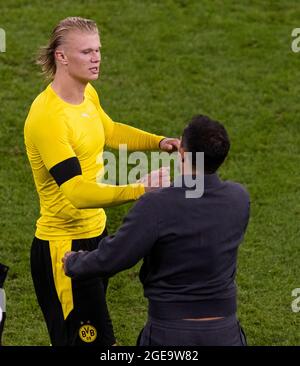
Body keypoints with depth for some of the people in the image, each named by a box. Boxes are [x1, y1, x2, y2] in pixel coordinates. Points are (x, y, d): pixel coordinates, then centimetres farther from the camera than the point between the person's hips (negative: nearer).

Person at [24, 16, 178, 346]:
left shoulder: (87, 94, 5)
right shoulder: (47, 117, -24)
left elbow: (109, 131, 28)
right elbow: (79, 193, -31)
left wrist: (157, 142, 13)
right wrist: (139, 190, -38)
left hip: (95, 232, 9)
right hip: (63, 248, -9)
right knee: (93, 340, -8)